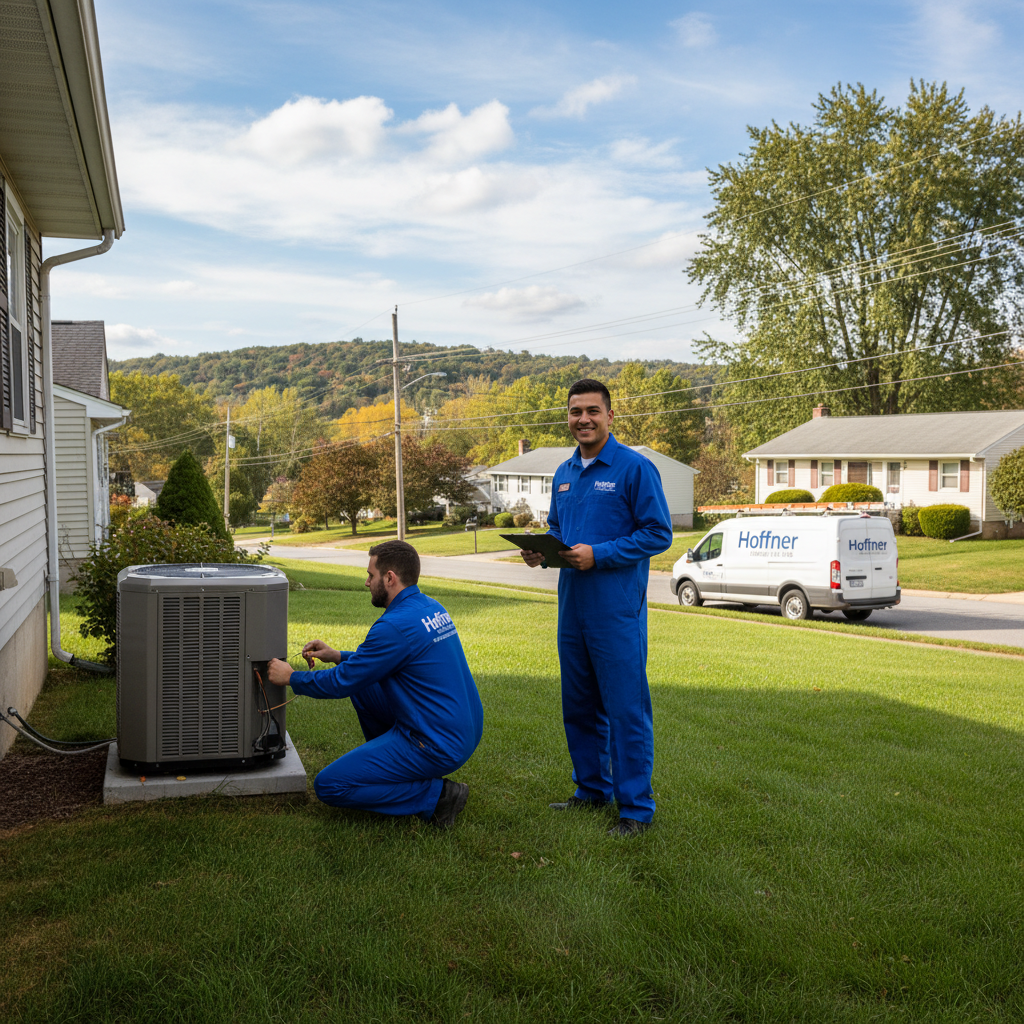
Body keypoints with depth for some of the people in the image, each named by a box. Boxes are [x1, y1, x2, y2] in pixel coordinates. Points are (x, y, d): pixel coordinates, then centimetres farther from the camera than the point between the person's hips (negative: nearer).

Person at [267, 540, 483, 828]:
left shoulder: (396, 626, -21)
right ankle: (390, 768, 22)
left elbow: (342, 683, -11)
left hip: (438, 747, -9)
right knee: (363, 686, 20)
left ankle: (436, 795, -5)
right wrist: (338, 656, 18)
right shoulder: (431, 608, 9)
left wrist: (291, 678, 5)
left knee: (329, 785, -7)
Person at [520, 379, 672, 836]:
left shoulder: (636, 468, -8)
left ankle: (636, 807, 8)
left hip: (617, 611, -7)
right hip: (572, 609, 7)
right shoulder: (564, 473, 13)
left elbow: (658, 534, -11)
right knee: (579, 707, 16)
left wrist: (598, 555, -19)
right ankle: (592, 789, 31)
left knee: (626, 709, -2)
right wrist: (542, 551, 2)